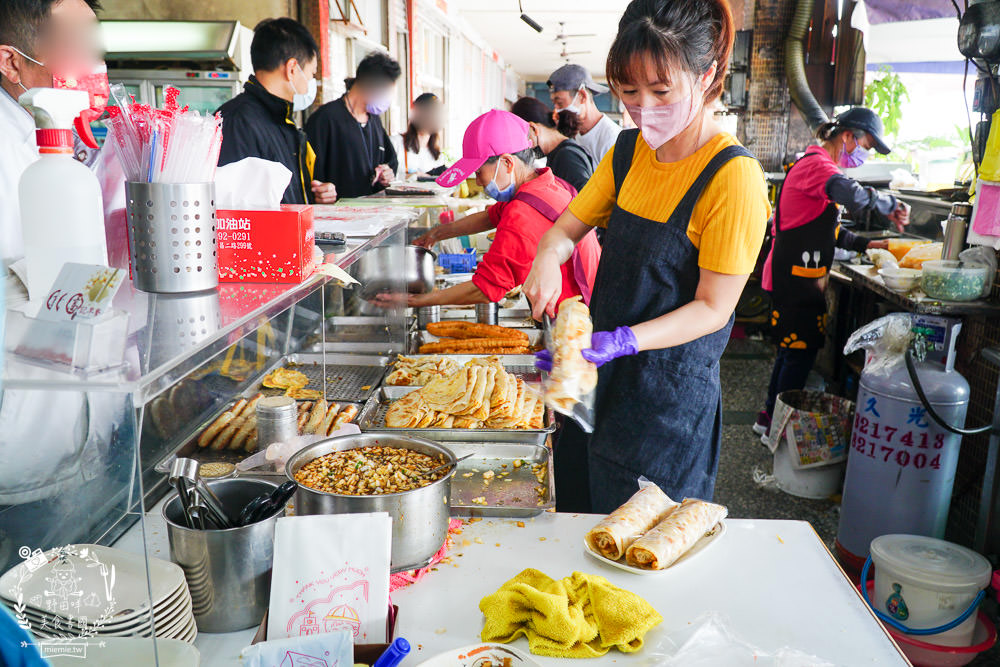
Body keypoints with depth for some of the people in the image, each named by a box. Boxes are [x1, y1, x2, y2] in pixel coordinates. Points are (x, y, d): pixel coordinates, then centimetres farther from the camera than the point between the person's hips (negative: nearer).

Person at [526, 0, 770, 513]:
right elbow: (567, 228, 9)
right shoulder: (629, 151, 4)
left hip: (670, 398, -6)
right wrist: (548, 258, -14)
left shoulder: (733, 177, -19)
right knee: (581, 527, 22)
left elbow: (713, 308, -17)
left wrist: (624, 341, -30)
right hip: (600, 376, 7)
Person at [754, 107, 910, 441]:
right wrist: (892, 205, -17)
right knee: (801, 352, -2)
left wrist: (866, 244, 12)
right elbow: (857, 198, -35)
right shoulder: (817, 164, -16)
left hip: (799, 275, 11)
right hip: (796, 275, -11)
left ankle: (770, 417, 27)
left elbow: (827, 230, 22)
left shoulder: (820, 165, 19)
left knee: (792, 348, 17)